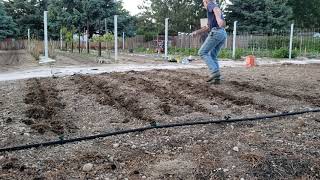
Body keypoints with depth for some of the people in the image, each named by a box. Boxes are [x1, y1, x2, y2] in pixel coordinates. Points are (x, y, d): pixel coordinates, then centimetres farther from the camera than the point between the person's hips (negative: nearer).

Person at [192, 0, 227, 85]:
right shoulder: (212, 12, 35)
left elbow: (217, 10, -18)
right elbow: (208, 27, 38)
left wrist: (219, 18, -39)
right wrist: (197, 32, 37)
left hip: (216, 32, -9)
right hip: (223, 34, 9)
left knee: (202, 52, -4)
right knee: (213, 56, 11)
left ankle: (215, 71, -17)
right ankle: (217, 78, 3)